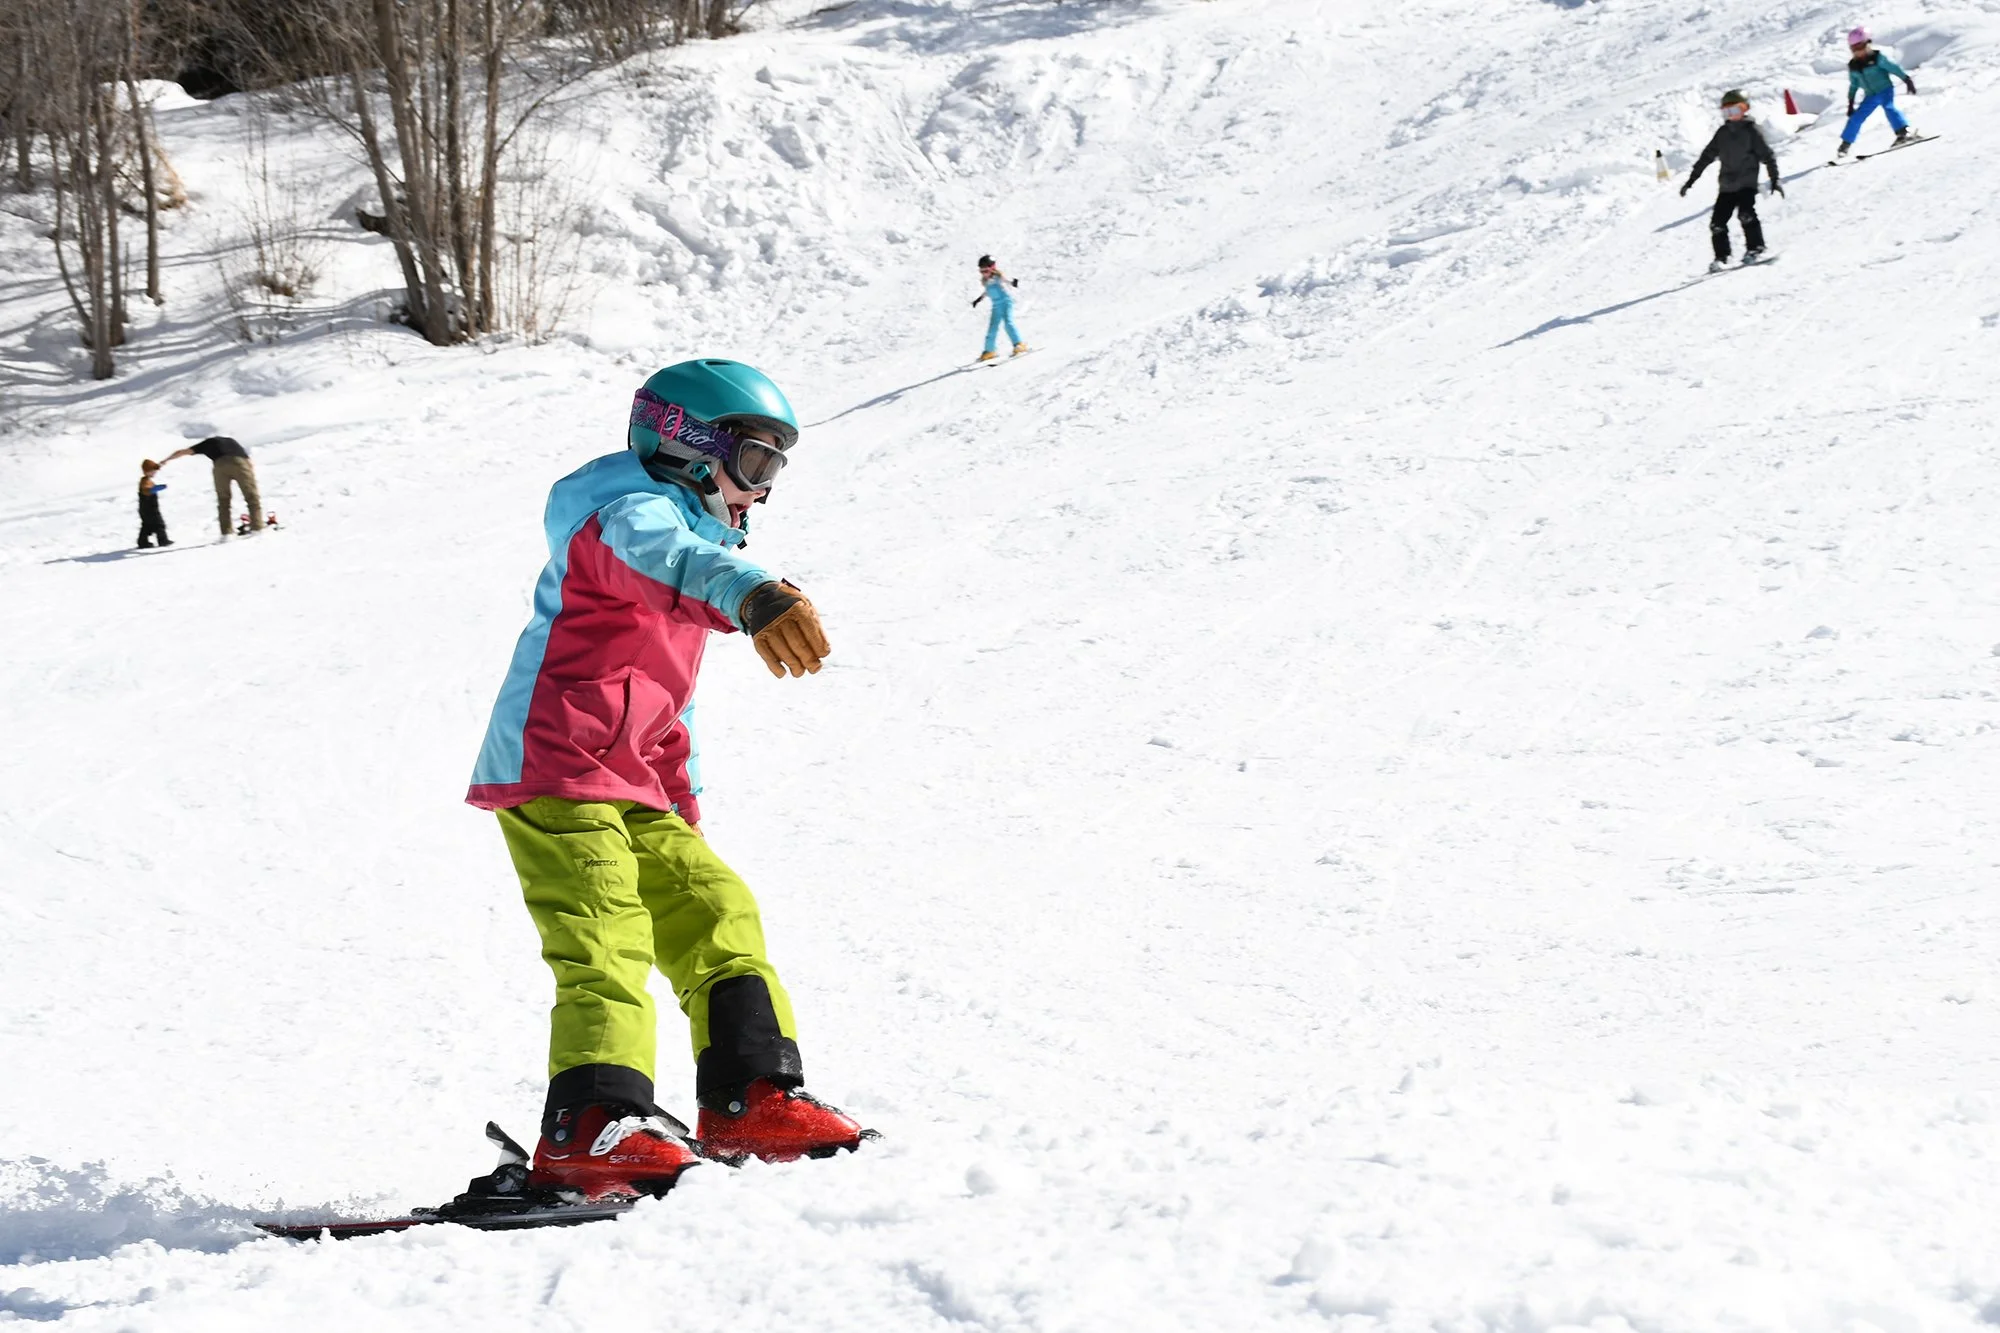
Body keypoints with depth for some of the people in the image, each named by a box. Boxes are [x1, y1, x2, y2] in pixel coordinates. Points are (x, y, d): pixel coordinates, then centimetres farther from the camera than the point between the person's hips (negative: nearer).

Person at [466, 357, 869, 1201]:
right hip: (556, 774, -10)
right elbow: (670, 559, -39)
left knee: (717, 916, 8)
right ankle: (590, 1127, -33)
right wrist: (750, 592, -58)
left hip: (634, 792, 10)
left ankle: (749, 1099, 11)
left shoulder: (684, 524, 23)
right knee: (609, 942, -22)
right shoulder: (636, 510, -10)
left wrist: (685, 804, 30)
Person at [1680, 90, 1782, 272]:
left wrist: (1774, 180, -12)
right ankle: (1721, 258, 7)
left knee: (1746, 213, -26)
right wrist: (1691, 180, 15)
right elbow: (1706, 157, 16)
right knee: (1717, 223, -2)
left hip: (1747, 183, -5)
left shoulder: (1751, 131, -1)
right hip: (1726, 185, 5)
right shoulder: (1722, 134, 12)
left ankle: (1755, 249, -15)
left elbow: (1768, 156, -3)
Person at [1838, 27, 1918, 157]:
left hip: (1885, 90, -4)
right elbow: (1853, 85, 16)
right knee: (1856, 117, -2)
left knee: (1888, 107, -29)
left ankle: (1904, 132, -28)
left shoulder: (1877, 57, -11)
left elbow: (1894, 68, -10)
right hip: (1871, 96, 4)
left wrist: (1907, 80, -14)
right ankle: (1845, 144, 8)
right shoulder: (1853, 66, 5)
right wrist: (1850, 102, 16)